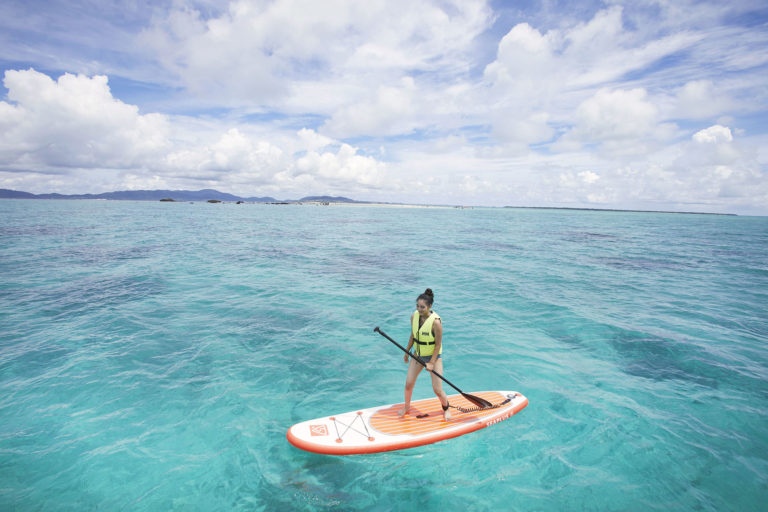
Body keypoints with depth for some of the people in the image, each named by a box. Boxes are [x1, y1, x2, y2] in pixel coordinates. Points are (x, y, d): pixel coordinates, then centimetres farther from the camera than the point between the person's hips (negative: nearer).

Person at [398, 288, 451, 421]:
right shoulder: (414, 316, -10)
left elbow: (438, 345, -18)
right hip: (418, 354, 5)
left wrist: (432, 363, -16)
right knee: (409, 384, 3)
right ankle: (406, 406, 31)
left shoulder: (436, 321, -26)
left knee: (437, 389, -3)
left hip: (434, 356, -4)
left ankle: (446, 408, 29)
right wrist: (407, 352, 14)